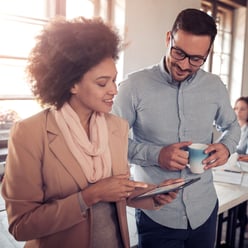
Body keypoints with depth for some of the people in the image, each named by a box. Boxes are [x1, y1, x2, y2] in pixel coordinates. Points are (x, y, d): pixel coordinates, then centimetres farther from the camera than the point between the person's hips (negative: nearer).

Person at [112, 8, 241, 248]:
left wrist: (226, 147, -7)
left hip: (204, 209, 4)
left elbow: (232, 126, 15)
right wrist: (155, 155, -22)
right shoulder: (134, 86, -14)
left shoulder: (215, 86, -1)